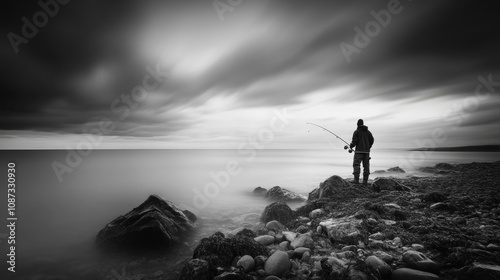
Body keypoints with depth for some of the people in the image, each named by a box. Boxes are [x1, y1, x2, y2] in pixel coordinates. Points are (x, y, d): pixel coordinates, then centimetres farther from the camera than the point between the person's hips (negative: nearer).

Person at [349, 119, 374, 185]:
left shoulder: (356, 131, -3)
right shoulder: (368, 131, 11)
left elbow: (354, 141, -11)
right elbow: (371, 140, 5)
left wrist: (351, 146, 8)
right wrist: (368, 147, 19)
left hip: (359, 151, -5)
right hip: (366, 151, 5)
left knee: (356, 165, -5)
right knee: (366, 166, 7)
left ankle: (356, 180, -15)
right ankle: (365, 181, 6)